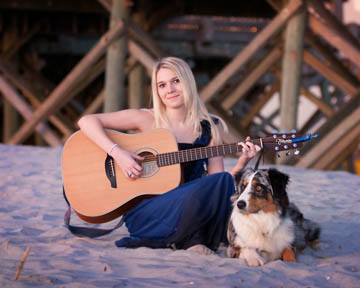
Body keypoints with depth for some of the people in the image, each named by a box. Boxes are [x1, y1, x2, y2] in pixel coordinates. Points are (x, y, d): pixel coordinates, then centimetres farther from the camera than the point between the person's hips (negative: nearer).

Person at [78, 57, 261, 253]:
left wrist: (238, 167, -12)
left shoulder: (209, 128, 9)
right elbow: (87, 121, -3)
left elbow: (216, 178, 8)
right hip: (143, 211, -4)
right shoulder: (147, 120, 1)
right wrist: (117, 153, -16)